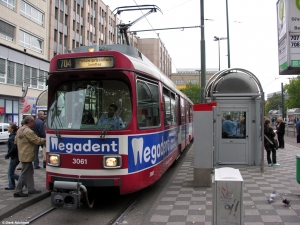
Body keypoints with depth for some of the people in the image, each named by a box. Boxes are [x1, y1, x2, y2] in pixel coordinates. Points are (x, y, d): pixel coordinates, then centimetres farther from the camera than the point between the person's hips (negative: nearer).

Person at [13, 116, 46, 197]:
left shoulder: (20, 130, 10)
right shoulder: (29, 131, -21)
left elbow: (16, 141, 18)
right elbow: (37, 140, -18)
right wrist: (45, 140, -3)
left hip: (22, 155, 10)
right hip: (27, 156, -10)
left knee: (30, 172, 16)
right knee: (24, 174, -2)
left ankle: (31, 189, 22)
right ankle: (18, 191, 4)